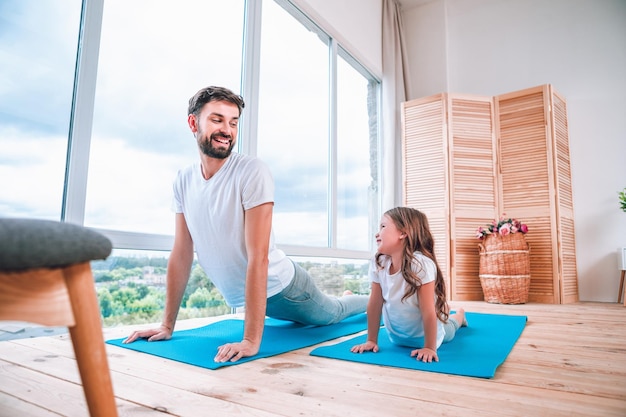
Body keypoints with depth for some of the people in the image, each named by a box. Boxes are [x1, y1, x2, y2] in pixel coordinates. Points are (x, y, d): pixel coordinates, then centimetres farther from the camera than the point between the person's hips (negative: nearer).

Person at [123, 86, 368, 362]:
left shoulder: (252, 171, -27)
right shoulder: (183, 181, -8)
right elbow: (181, 254, -4)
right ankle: (348, 297, 65)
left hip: (281, 287, -6)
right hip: (240, 297, 6)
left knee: (333, 314, 23)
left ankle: (367, 301, 56)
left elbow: (258, 257, -31)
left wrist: (251, 340, -32)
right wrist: (167, 325, -4)